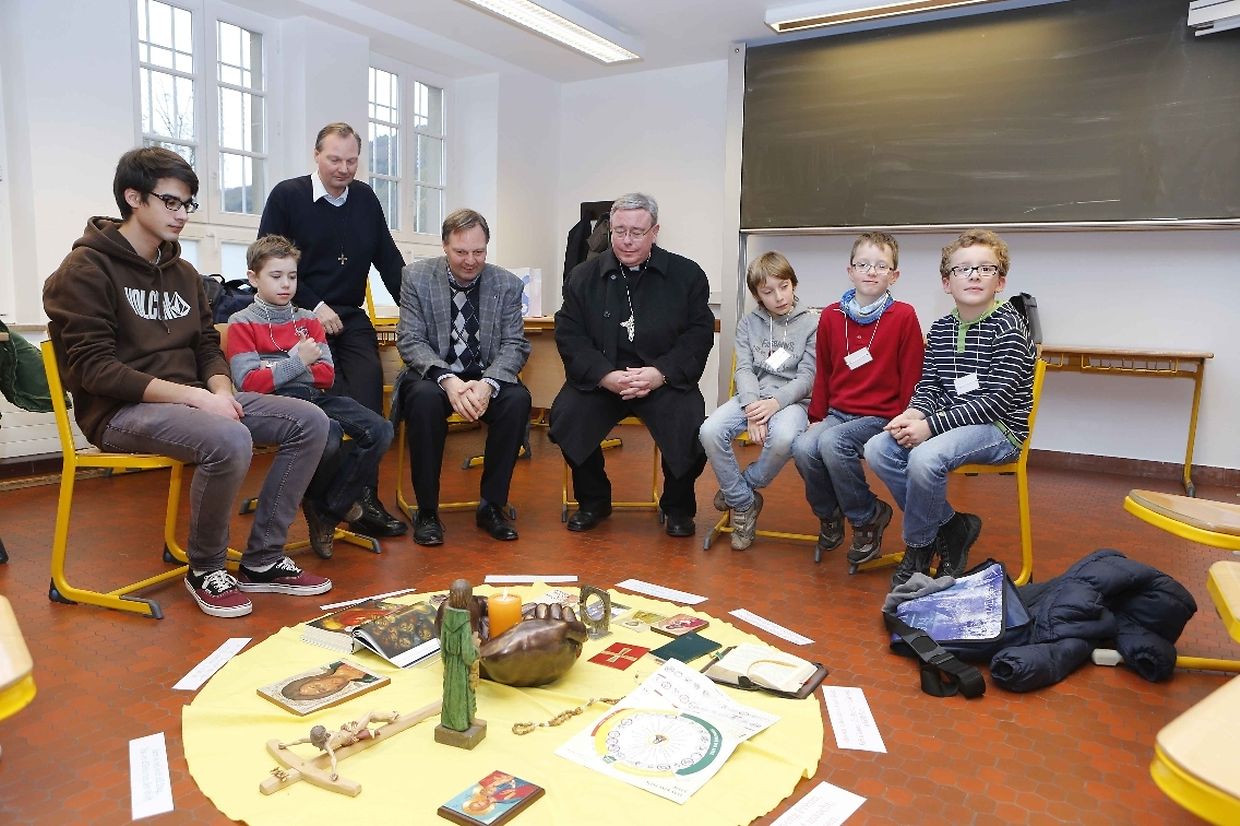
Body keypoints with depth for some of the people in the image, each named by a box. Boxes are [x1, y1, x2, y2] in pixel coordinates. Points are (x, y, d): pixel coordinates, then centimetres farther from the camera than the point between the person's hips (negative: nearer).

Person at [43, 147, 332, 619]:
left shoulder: (182, 272, 15)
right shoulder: (85, 271, -7)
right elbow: (94, 369, -16)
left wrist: (221, 391, -7)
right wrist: (192, 395, -23)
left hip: (190, 400, 7)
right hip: (120, 411, -7)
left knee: (309, 421, -10)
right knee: (229, 440, -36)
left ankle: (261, 561, -2)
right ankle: (204, 569, -9)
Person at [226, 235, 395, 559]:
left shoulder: (308, 319, 21)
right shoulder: (242, 323, 6)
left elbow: (326, 373, 9)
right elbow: (249, 383, -6)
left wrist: (278, 369, -4)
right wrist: (298, 362, -10)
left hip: (317, 396, 6)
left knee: (380, 430, -18)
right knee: (327, 438, -36)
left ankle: (328, 510, -6)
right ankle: (317, 500, 1)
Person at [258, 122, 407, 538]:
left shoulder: (366, 199, 14)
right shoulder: (287, 196, 1)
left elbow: (388, 259, 16)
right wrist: (315, 307, -10)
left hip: (350, 317, 3)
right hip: (302, 317, -3)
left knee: (368, 384, -21)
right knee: (335, 400, -22)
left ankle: (365, 498, -18)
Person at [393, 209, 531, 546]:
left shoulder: (507, 284, -1)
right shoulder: (417, 277, -3)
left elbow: (515, 345, -4)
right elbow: (410, 340, -9)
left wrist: (487, 384, -25)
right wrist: (448, 380, -27)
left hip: (486, 378, 1)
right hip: (434, 375, -1)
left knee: (518, 399, -29)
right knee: (425, 399, -35)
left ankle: (492, 506, -14)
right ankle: (427, 511, -19)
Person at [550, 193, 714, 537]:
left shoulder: (687, 275, 5)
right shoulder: (583, 276, 7)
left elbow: (699, 335, -1)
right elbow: (569, 336, 0)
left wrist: (660, 373, -17)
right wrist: (605, 376, -17)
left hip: (665, 378, -1)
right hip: (599, 377, 2)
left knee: (690, 428, -27)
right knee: (564, 418, -24)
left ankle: (678, 506, 4)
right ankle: (594, 500, 4)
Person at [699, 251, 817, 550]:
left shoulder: (811, 323, 3)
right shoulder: (748, 324, 12)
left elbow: (806, 377, -4)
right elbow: (744, 370, 1)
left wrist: (775, 402, -21)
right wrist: (752, 408, -17)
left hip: (790, 399, -3)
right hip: (752, 395, 3)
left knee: (783, 438, -38)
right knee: (709, 431, -26)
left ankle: (744, 486, -6)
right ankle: (744, 503, -6)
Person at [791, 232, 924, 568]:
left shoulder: (904, 317, -5)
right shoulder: (831, 316, 7)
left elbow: (910, 377, -3)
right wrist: (817, 417, 10)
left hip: (880, 416, -4)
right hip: (837, 412, 4)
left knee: (832, 443, -32)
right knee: (803, 448, -24)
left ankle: (868, 518, -6)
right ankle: (829, 514, 6)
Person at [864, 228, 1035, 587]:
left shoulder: (1008, 325, -10)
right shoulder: (941, 329, 10)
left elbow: (998, 399, -18)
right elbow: (928, 386, 10)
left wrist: (931, 426, -23)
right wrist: (912, 414, -14)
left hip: (999, 428, -7)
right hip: (949, 423, 7)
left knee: (925, 458, -32)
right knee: (877, 450, -13)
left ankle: (918, 547, -5)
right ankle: (950, 527, 0)